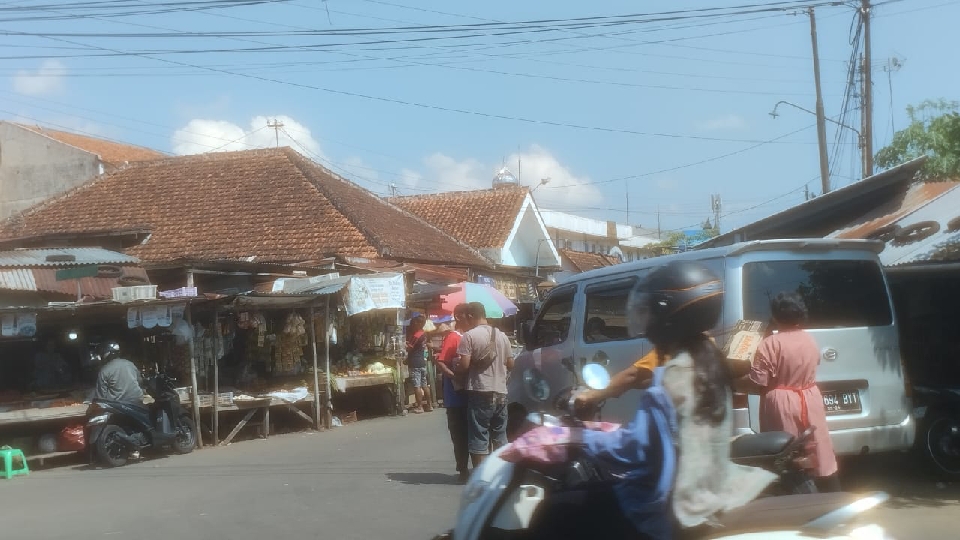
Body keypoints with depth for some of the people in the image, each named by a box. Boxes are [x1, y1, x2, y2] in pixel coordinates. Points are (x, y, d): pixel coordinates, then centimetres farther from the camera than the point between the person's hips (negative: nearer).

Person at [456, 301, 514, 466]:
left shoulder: (469, 336, -10)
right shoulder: (502, 336, 8)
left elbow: (464, 365, -16)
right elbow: (510, 364, 12)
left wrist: (454, 372, 4)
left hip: (480, 392, -6)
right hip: (501, 393, 6)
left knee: (479, 439, -1)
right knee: (500, 437, 16)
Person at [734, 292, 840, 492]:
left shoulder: (771, 344, -16)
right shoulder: (810, 340, 3)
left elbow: (757, 382, -17)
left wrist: (735, 383, -1)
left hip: (782, 404, -6)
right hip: (809, 400, 6)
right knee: (820, 454, 13)